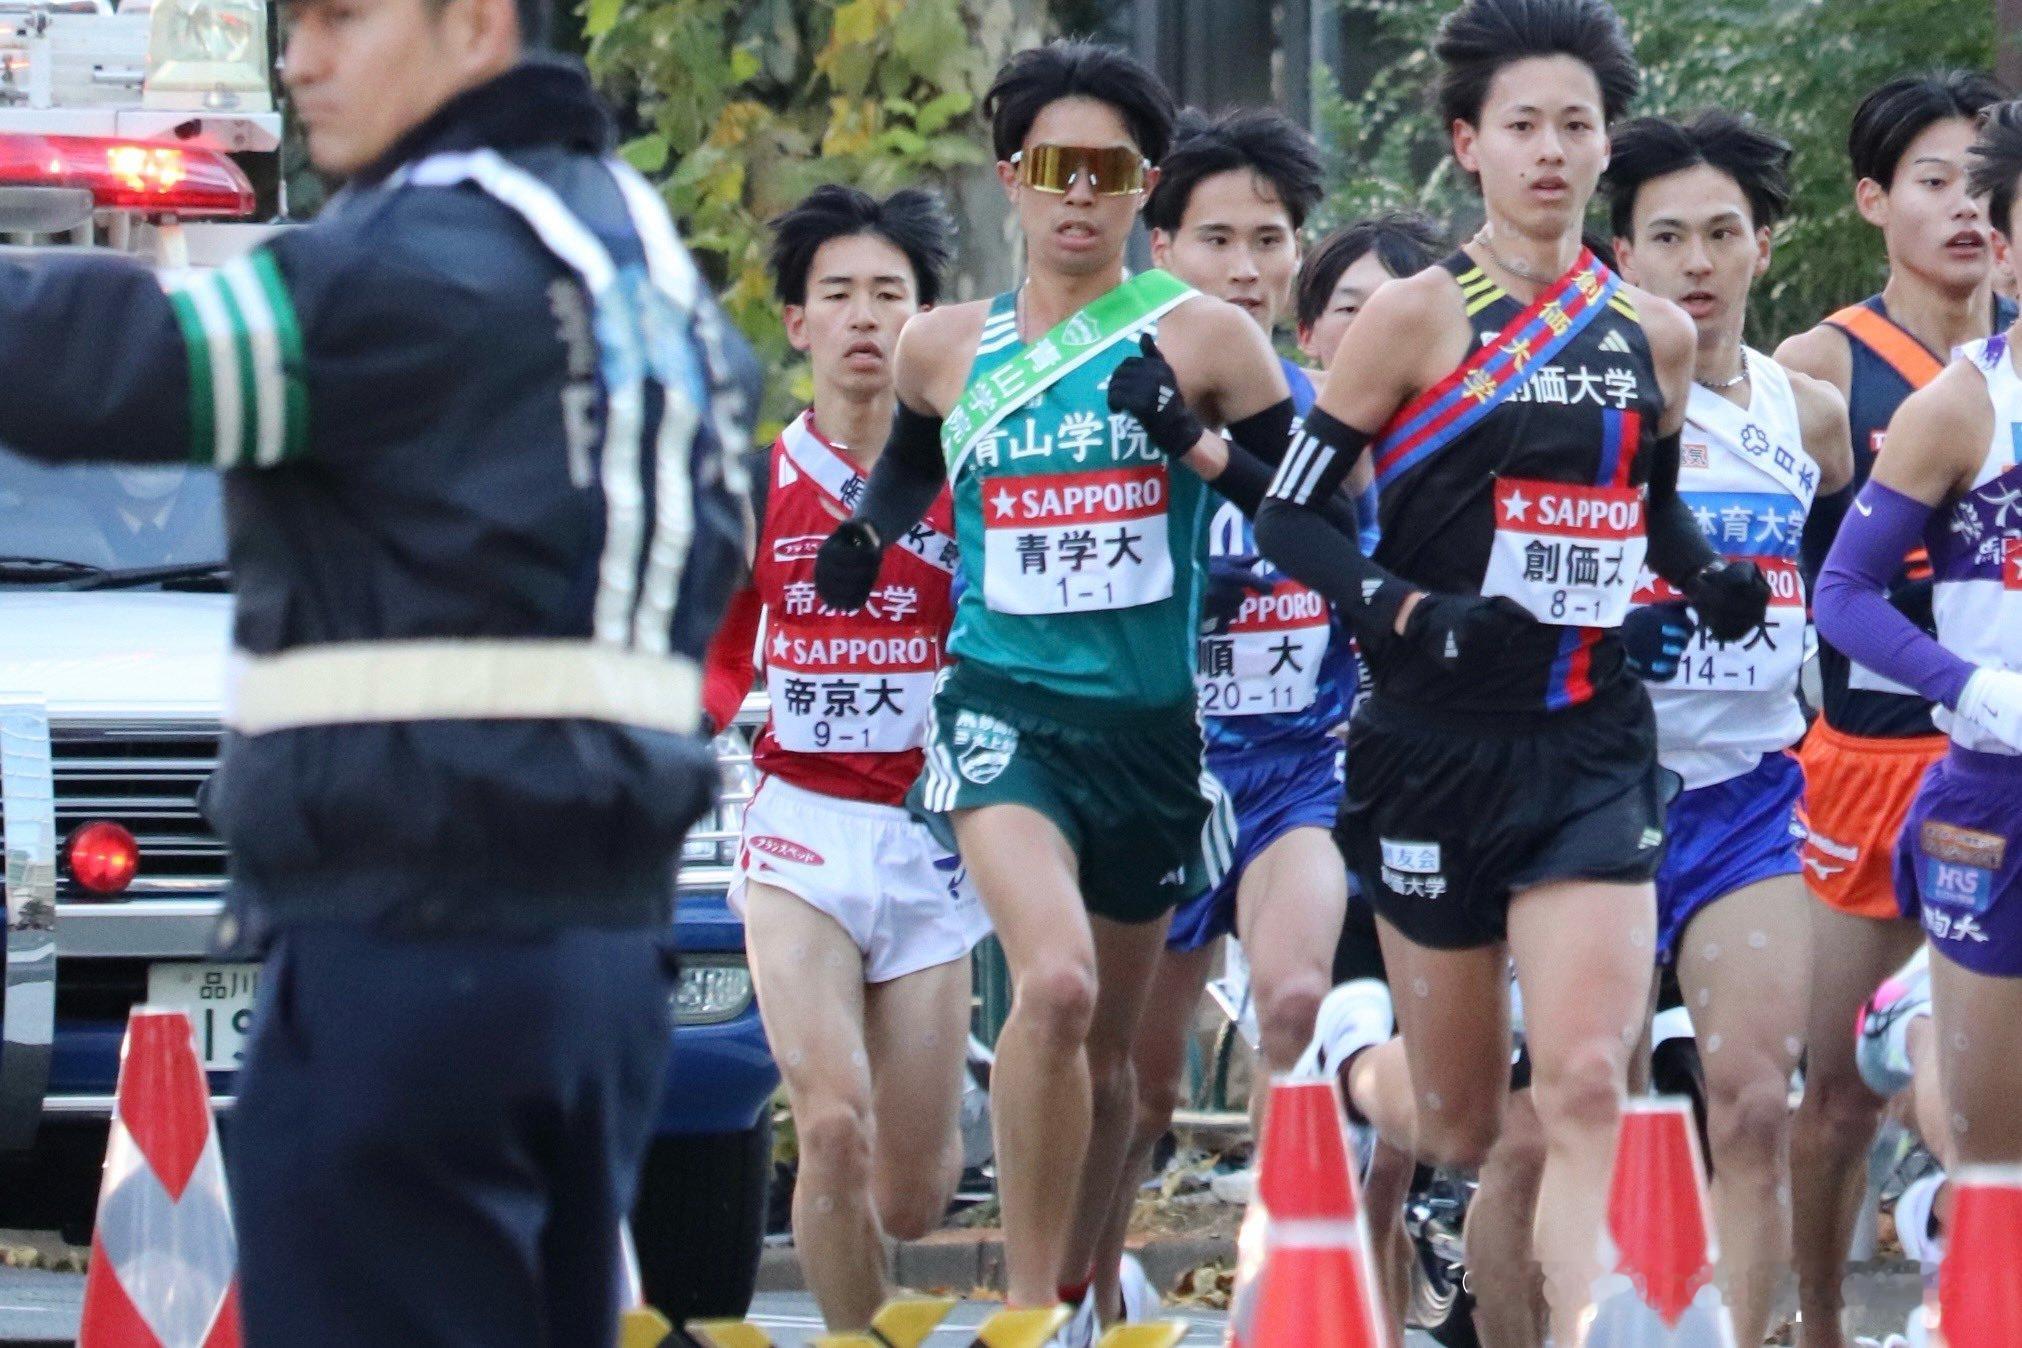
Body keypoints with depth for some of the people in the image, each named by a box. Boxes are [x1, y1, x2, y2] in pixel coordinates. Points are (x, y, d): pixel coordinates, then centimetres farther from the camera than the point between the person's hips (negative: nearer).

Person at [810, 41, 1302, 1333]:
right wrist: (869, 534, 8)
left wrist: (1199, 447, -17)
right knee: (1054, 982, -25)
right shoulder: (945, 347, 6)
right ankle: (1028, 1306, -18)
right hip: (1004, 705, -1)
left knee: (1108, 1039, 12)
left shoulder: (1203, 338, 0)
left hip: (1152, 725, 1)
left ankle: (1078, 1294, 31)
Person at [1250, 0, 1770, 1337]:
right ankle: (1354, 1065, 46)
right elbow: (1290, 514, -5)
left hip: (1594, 748, 2)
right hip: (1442, 740, -2)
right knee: (1461, 1127, 9)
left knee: (1588, 1092, -15)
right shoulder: (1419, 317, -6)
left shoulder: (1653, 334, 7)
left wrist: (1709, 580, 3)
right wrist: (1407, 610, -21)